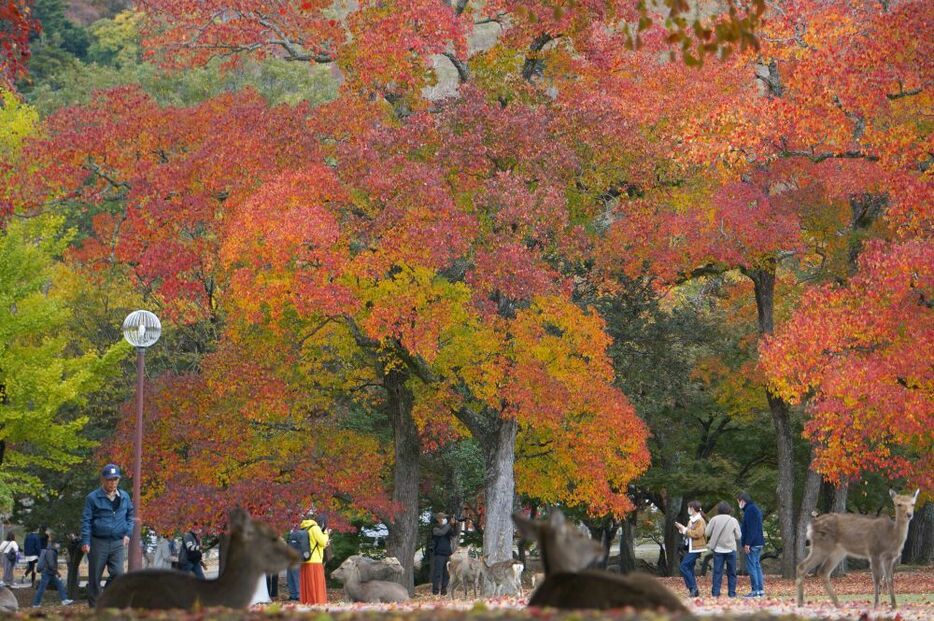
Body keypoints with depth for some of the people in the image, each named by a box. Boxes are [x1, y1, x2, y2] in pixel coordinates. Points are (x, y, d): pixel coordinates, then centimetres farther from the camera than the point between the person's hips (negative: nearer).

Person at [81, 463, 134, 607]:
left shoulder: (124, 497, 10)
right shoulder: (93, 498, -2)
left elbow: (131, 515, 21)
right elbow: (86, 520, -3)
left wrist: (127, 533, 7)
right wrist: (85, 542, -11)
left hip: (118, 543, 3)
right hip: (98, 542, -3)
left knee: (117, 573, -12)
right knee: (95, 577, 2)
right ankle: (94, 607, 10)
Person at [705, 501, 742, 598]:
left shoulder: (715, 519, -5)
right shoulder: (733, 520, -3)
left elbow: (707, 532, -3)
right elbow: (739, 536, 1)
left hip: (718, 549, 0)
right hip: (730, 549, 0)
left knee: (717, 572, 3)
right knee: (731, 572, 8)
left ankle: (715, 592, -1)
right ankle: (732, 593, 6)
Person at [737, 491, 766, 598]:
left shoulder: (749, 510, -13)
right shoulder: (756, 508, 18)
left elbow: (750, 528, -20)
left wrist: (747, 544, -21)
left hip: (752, 544, -10)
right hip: (759, 543, 10)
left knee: (751, 566, -8)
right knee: (757, 566, 12)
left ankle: (755, 591, -10)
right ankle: (761, 590, 13)